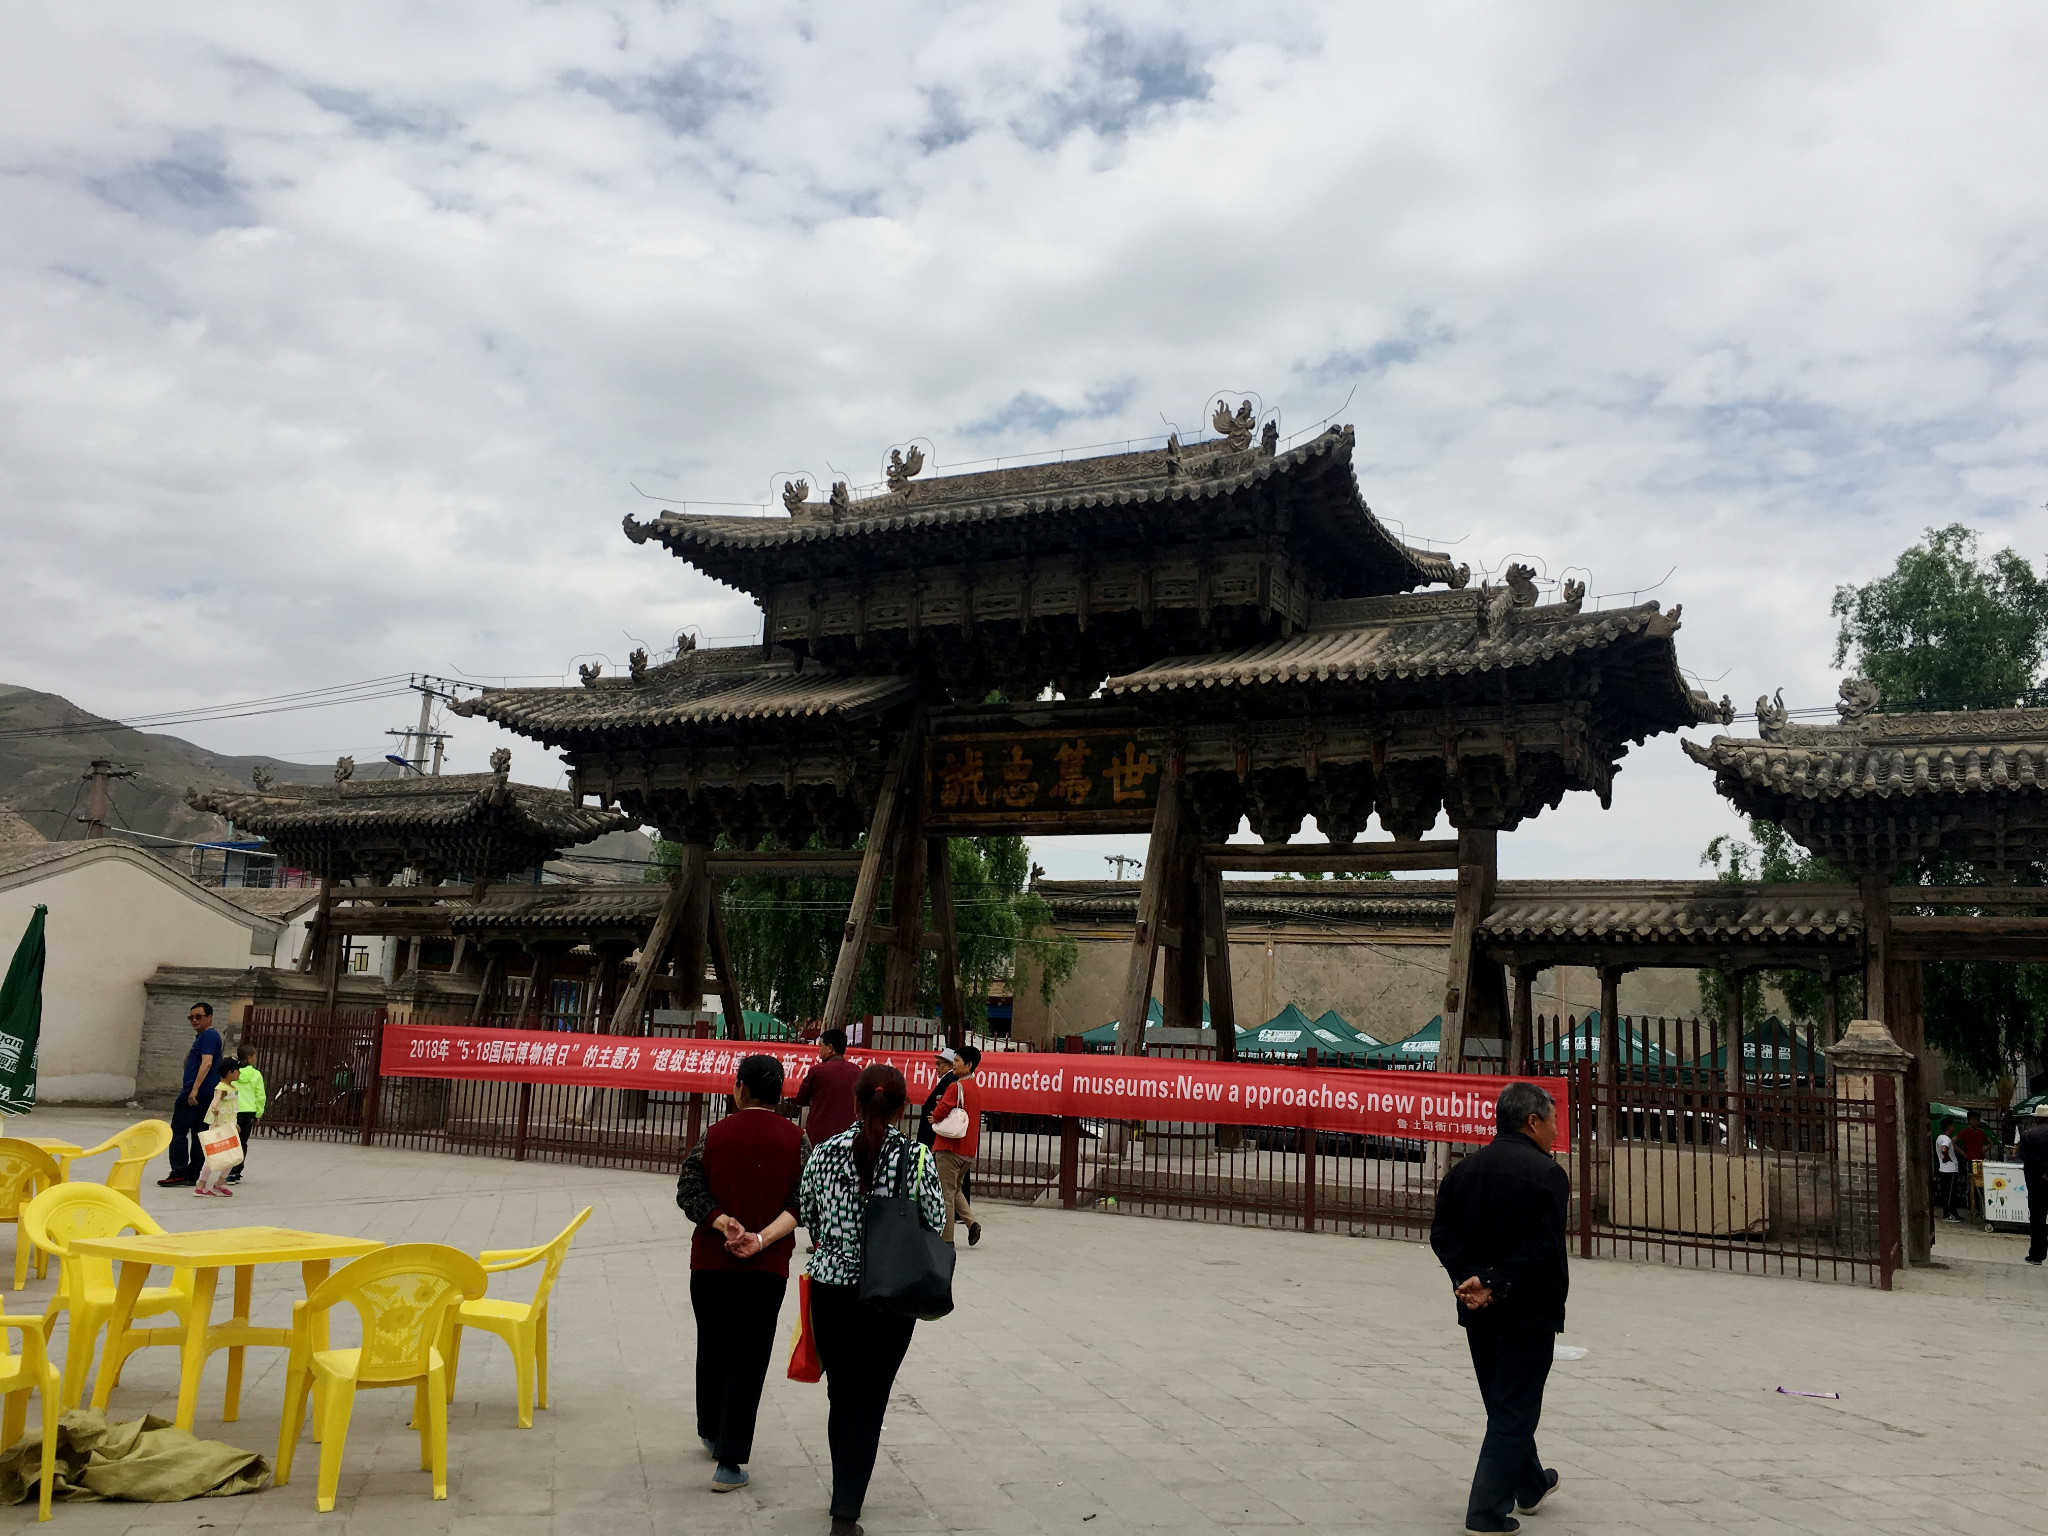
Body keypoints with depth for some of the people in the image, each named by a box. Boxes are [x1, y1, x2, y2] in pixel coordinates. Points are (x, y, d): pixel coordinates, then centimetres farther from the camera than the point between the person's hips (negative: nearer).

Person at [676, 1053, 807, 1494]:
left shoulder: (715, 1135, -2)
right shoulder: (796, 1141, -3)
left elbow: (689, 1190, -8)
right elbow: (801, 1204, -11)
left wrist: (725, 1225, -15)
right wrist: (763, 1238, -18)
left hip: (710, 1261, 2)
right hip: (768, 1267, -1)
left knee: (712, 1348, 20)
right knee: (748, 1358, 2)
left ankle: (712, 1433, 37)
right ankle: (729, 1463, -2)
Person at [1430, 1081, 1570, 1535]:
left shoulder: (1463, 1171, 7)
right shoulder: (1547, 1174, -14)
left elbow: (1442, 1234, 0)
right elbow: (1543, 1247, -23)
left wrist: (1472, 1277, -11)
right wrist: (1495, 1283, -19)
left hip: (1478, 1312, 7)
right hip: (1529, 1311, -7)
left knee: (1506, 1404, 22)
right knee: (1514, 1410, 3)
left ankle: (1530, 1484, 40)